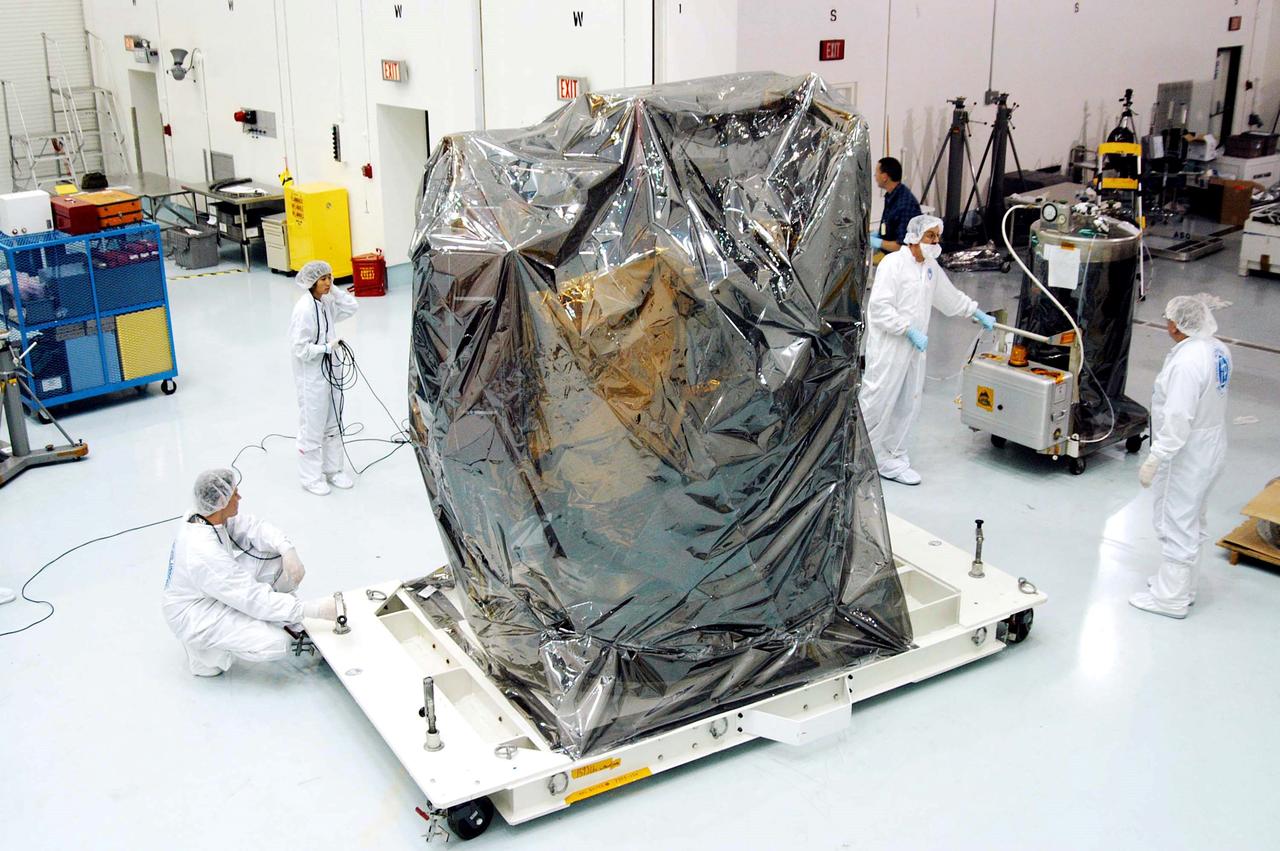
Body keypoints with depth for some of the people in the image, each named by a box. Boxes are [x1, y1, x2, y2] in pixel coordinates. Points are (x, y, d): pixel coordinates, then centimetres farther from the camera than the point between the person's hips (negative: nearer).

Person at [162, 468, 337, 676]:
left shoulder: (207, 518, -12)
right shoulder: (204, 553, -35)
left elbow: (253, 527, -3)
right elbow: (254, 599, -32)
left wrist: (288, 550, -23)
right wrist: (313, 609, -30)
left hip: (220, 590, 9)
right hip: (195, 617, -9)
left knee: (277, 557, -3)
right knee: (276, 643, -23)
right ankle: (206, 649, 0)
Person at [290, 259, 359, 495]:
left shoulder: (327, 303, 1)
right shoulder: (304, 309, -21)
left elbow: (352, 306, 8)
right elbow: (300, 348, -22)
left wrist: (333, 289, -1)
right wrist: (328, 347, -18)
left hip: (330, 370, 8)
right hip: (311, 375, -8)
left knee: (333, 423, 17)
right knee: (312, 426, 4)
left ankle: (333, 469, 31)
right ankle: (311, 477, 16)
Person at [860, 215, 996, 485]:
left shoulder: (931, 267, 15)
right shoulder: (893, 263, -11)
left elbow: (951, 297, 32)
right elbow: (879, 306, -18)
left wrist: (978, 314, 35)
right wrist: (910, 330, -20)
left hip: (914, 350, 8)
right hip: (887, 348, -8)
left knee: (908, 406, 9)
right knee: (877, 401, -7)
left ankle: (891, 458, 18)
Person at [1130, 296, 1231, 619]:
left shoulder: (1186, 362, -28)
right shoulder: (1218, 350, 1)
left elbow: (1178, 420, -30)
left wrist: (1155, 459, -26)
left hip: (1187, 456, -10)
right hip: (1210, 450, 10)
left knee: (1176, 524, 2)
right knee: (1192, 523, 21)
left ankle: (1171, 597, 13)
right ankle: (1183, 583, 36)